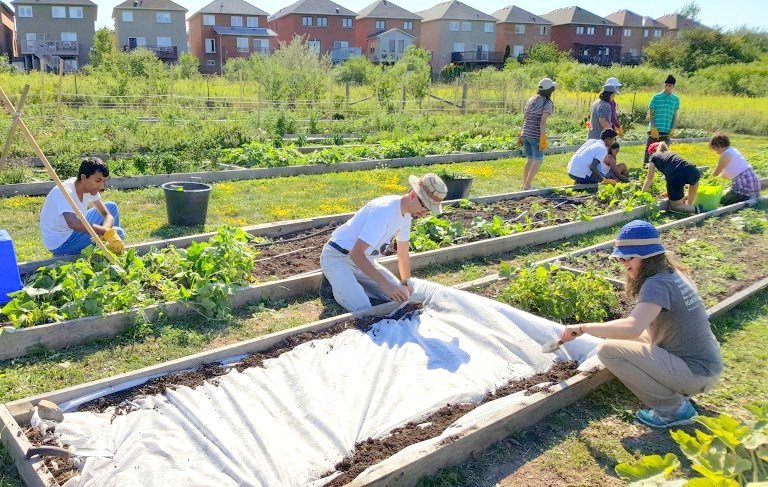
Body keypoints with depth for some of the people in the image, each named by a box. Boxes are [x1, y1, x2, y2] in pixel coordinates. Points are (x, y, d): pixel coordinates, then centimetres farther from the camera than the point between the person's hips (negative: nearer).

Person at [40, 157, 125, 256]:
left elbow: (107, 215, -8)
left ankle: (115, 252, 18)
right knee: (119, 232, -16)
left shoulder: (91, 187, -6)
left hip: (75, 233, 9)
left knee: (111, 207, 10)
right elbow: (73, 223, -46)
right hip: (60, 243, -9)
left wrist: (108, 231, -30)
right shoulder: (65, 192, -30)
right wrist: (106, 232, -50)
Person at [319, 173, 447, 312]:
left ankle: (351, 282, 12)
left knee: (397, 295, 1)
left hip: (364, 259, 9)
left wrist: (406, 285, 15)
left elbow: (403, 254, 13)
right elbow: (356, 254, -34)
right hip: (337, 257, -9)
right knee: (363, 309, -24)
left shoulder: (406, 213, 0)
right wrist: (384, 284, -36)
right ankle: (334, 283, 3)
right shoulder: (385, 210, -30)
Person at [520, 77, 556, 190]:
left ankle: (524, 184, 20)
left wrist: (522, 134, 21)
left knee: (530, 159, 17)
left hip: (525, 134, 7)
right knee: (538, 160, 1)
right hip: (536, 135, -7)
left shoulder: (531, 100, 11)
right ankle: (527, 185, -5)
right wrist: (543, 138, -20)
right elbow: (543, 121, -19)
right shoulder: (547, 104, -9)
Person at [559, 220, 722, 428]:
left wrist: (583, 328, -26)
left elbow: (631, 327, -36)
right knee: (623, 339, 19)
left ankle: (673, 408, -4)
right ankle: (678, 392, 16)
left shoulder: (657, 284, -21)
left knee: (608, 350, -14)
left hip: (695, 373, -9)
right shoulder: (673, 274, 7)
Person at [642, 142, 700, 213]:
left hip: (676, 176, -4)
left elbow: (649, 179, 25)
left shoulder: (654, 157, 22)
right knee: (695, 178, 42)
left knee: (675, 206, 18)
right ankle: (689, 205, 30)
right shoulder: (671, 153, 36)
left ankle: (695, 209, -5)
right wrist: (668, 192, 52)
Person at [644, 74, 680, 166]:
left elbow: (675, 115, 13)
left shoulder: (676, 99, 8)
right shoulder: (656, 97, 1)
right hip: (655, 130, -2)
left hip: (667, 131, 2)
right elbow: (650, 114, 1)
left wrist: (673, 129, 2)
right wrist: (653, 128, -9)